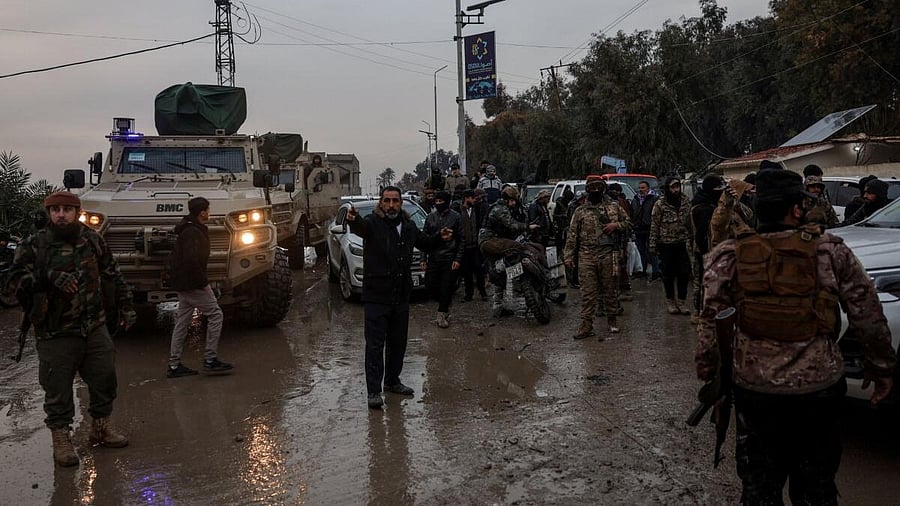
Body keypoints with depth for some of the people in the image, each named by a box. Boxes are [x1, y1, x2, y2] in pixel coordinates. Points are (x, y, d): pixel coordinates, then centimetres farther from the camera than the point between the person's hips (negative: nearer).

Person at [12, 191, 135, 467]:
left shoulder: (92, 240, 7)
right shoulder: (34, 245, -4)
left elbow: (112, 275, 15)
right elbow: (20, 278, -10)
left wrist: (126, 306, 14)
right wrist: (49, 276, -25)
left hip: (95, 327, 4)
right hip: (56, 333, -4)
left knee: (104, 378, 11)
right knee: (58, 387, 1)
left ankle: (101, 426, 29)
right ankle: (60, 436, 16)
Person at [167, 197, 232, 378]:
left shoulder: (188, 229, 15)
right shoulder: (193, 233, -18)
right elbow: (192, 260, -28)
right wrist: (203, 281, -19)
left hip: (182, 283, 10)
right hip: (192, 284, -10)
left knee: (182, 322, 11)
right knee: (215, 314, -4)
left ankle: (174, 365, 14)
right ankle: (210, 359, -2)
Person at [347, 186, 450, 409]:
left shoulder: (408, 226, 8)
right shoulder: (373, 223, -10)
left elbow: (425, 244, 26)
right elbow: (361, 227, -35)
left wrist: (440, 238, 5)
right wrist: (353, 220, -59)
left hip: (401, 297, 6)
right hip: (376, 297, -6)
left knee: (398, 343, 16)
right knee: (375, 345, -3)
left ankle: (392, 381, 32)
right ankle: (374, 391, 4)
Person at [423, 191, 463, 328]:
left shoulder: (455, 217, -2)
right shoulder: (430, 217, 7)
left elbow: (461, 239, -1)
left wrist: (458, 259, -8)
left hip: (449, 258, -3)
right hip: (433, 258, 3)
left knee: (447, 288, -1)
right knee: (430, 285, 0)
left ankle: (442, 313, 12)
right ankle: (444, 307, 23)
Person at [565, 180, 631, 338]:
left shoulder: (614, 206, 10)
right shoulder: (580, 211, 8)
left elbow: (628, 223, 16)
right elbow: (572, 235, 7)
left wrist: (616, 225, -6)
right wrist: (568, 256, 1)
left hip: (608, 255, 1)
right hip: (586, 255, 0)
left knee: (610, 289, 8)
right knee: (587, 291, -2)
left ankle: (611, 320, 23)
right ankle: (587, 324, 1)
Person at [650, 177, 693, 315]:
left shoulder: (685, 202, 6)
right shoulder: (660, 204, -5)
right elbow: (654, 226, -5)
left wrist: (690, 240, 8)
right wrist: (653, 246, -9)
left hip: (683, 243, 3)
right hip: (666, 244, -3)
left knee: (684, 273, 3)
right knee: (668, 274, 6)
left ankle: (682, 301, 14)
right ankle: (670, 301, 19)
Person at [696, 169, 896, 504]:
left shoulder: (731, 257, -6)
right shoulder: (831, 250, -6)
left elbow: (711, 321, -6)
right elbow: (868, 317, -3)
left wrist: (706, 366, 6)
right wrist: (881, 366, 9)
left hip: (755, 387, 0)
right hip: (820, 387, 0)